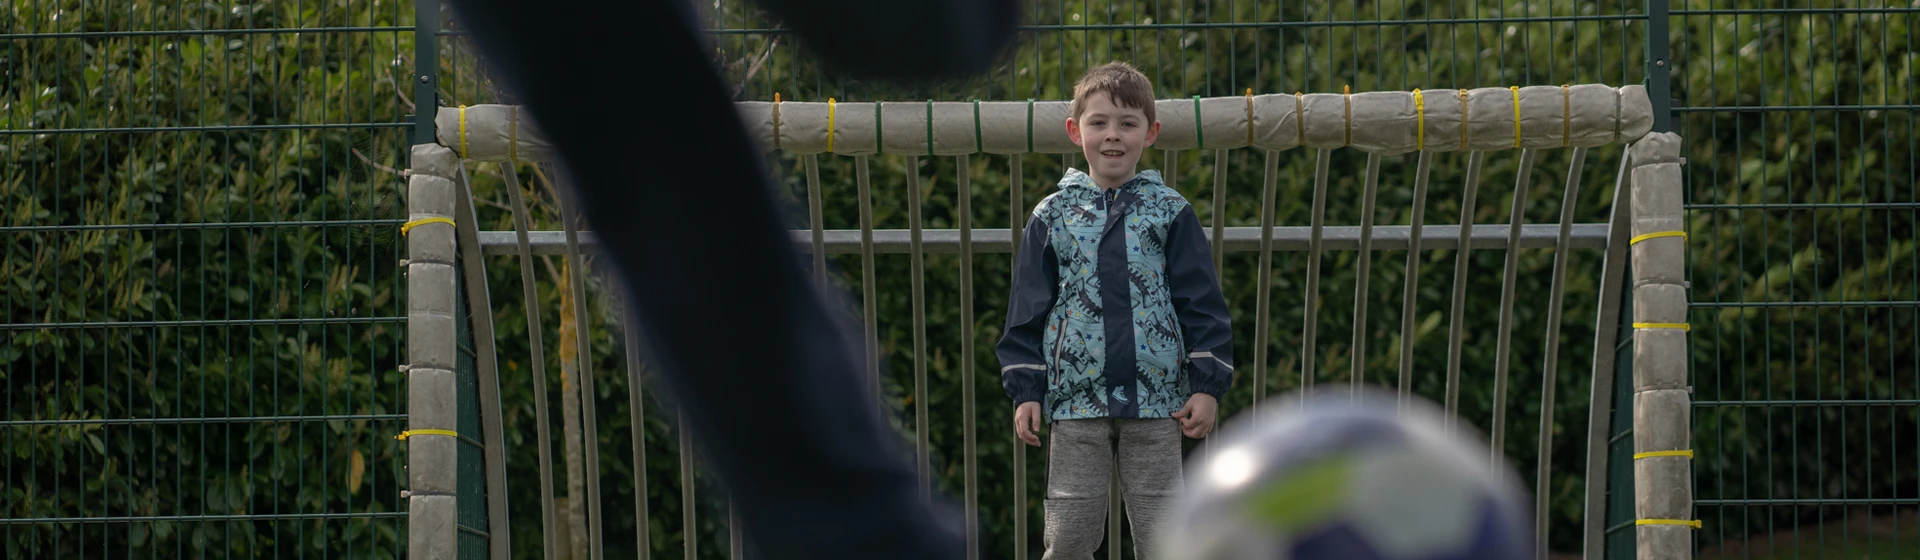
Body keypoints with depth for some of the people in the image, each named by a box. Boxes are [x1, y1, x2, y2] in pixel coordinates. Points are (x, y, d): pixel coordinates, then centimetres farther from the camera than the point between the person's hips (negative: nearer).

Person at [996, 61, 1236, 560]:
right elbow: (1029, 309, 8)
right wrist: (1026, 391, 2)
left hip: (1156, 400, 0)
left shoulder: (1170, 212, 4)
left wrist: (1207, 386, -3)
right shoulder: (1052, 216, 6)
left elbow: (1202, 304, 4)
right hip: (1075, 399, 1)